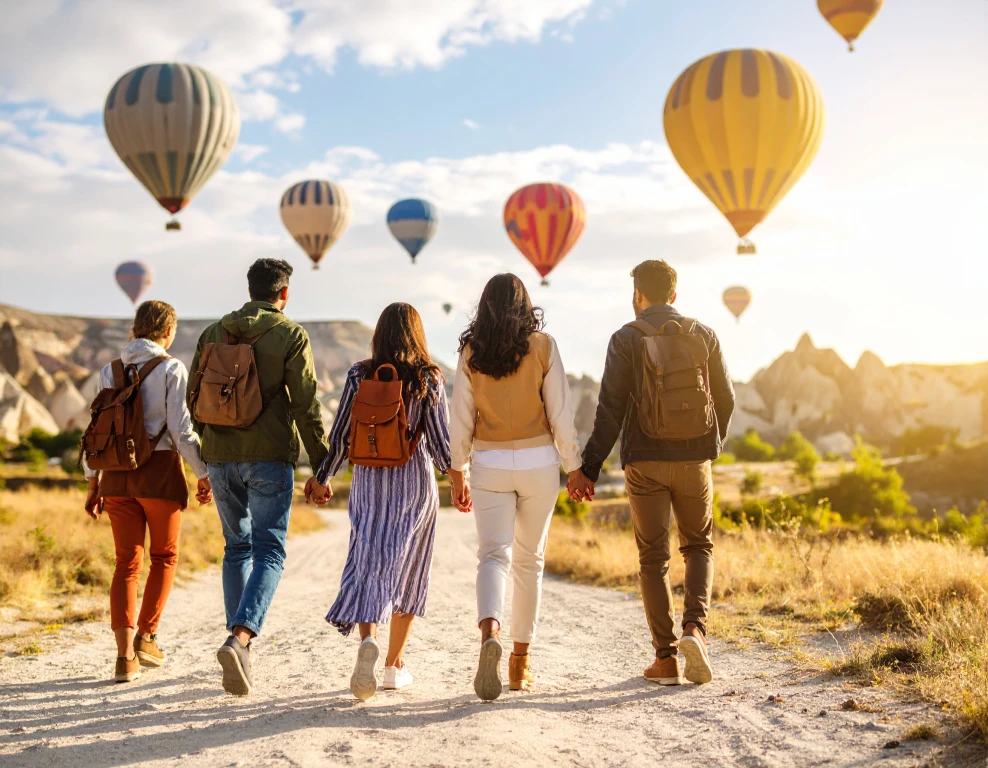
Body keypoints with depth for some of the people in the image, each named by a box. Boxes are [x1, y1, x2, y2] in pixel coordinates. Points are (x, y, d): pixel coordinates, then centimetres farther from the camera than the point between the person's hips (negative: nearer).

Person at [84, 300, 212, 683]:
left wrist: (93, 482, 14)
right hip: (160, 469, -4)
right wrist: (203, 474, -2)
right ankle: (146, 636, 12)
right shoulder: (171, 368, -6)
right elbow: (181, 429, -11)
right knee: (164, 556, 16)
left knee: (127, 562, 8)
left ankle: (125, 655, 0)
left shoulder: (110, 370, 9)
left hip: (117, 472, 4)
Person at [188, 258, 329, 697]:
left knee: (237, 548, 17)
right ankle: (240, 638, -22)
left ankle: (240, 641, 17)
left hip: (220, 457, 4)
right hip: (269, 458, -4)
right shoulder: (291, 335, -3)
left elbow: (194, 399, 11)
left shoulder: (213, 334, 9)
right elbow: (305, 406, -9)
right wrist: (320, 468, -4)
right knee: (268, 553, -2)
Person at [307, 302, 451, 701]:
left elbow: (340, 436, 2)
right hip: (415, 481, -1)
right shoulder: (429, 379, -4)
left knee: (367, 565, 3)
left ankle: (368, 640, -24)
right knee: (408, 571, 10)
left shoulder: (359, 375, 0)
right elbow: (440, 442, -5)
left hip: (369, 479, 1)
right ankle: (395, 665, 16)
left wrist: (323, 478, 14)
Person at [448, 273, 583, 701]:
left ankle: (489, 633, -30)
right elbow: (560, 414, -4)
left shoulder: (471, 352, 0)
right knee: (530, 560, 12)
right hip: (538, 462, 0)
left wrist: (457, 474, 10)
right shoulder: (543, 347, -4)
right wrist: (574, 467, 5)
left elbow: (461, 420, 2)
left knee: (494, 555, -1)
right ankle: (520, 661, 19)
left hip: (489, 464, 0)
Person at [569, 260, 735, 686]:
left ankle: (666, 659, 8)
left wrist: (589, 468, -9)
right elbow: (725, 400, 8)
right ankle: (695, 627, -4)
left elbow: (610, 409, -11)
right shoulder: (703, 335, 4)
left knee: (653, 558, 8)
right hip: (694, 458, 2)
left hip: (644, 462, -2)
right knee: (699, 546, 18)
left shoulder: (626, 339, -4)